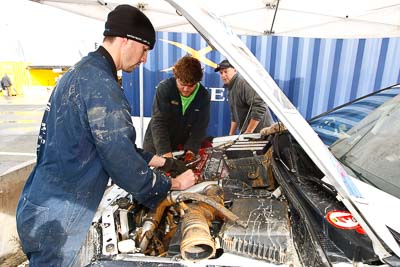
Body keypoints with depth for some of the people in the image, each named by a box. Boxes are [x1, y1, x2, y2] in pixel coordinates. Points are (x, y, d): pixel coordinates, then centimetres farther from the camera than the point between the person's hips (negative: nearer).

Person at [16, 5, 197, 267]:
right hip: (56, 220, -9)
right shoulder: (101, 85, -24)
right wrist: (173, 184, -8)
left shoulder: (81, 73, 9)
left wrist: (160, 161, 12)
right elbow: (124, 165, -24)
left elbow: (116, 145, 13)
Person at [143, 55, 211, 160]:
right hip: (156, 148, -2)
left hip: (182, 149, 2)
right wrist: (165, 152, -31)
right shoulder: (164, 87, -17)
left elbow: (200, 127, -9)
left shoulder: (204, 96, -8)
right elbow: (158, 122, -22)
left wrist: (191, 151, -23)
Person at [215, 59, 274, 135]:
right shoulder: (230, 89, 15)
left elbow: (260, 107, -26)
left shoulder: (244, 83, -16)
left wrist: (248, 131, -21)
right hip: (245, 133, 9)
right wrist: (231, 134, 18)